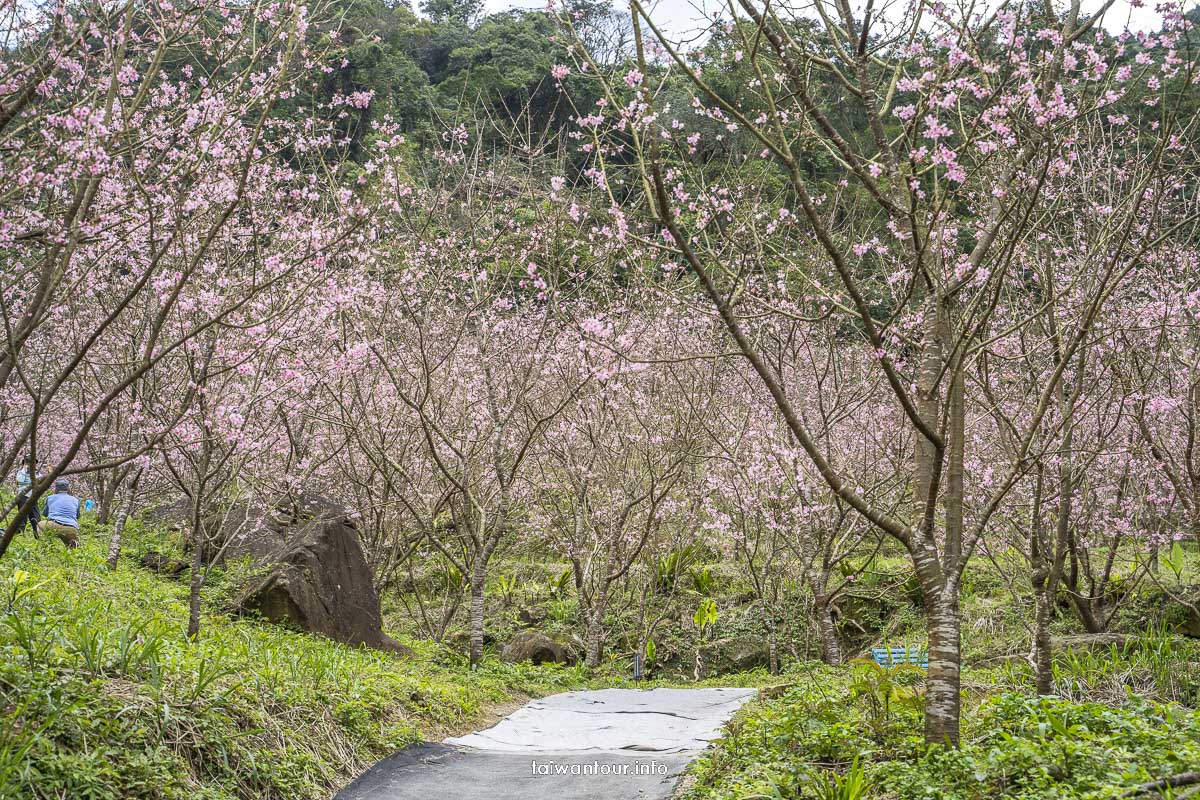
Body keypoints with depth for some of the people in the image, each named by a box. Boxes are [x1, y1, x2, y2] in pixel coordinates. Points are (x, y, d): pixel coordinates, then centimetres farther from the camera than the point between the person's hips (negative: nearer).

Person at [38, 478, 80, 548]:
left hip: (54, 527, 0)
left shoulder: (50, 498, 21)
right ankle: (74, 543, -8)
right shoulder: (75, 500, 23)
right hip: (72, 530, 0)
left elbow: (45, 513, 39)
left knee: (40, 525, 31)